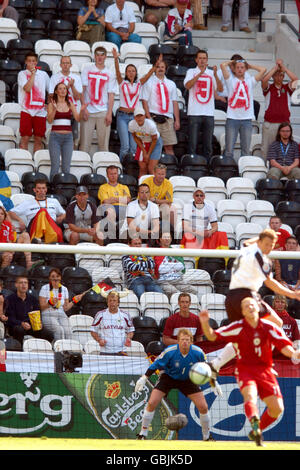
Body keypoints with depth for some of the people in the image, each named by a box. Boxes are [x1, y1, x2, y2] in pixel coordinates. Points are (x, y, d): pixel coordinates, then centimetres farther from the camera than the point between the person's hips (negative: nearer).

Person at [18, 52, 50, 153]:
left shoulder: (43, 74, 10)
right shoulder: (22, 74, 0)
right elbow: (27, 89, -15)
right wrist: (32, 73, -14)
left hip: (40, 111, 3)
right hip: (26, 111, -3)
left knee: (39, 139, 4)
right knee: (25, 138, -5)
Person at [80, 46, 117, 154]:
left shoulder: (109, 74, 9)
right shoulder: (87, 69, 7)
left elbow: (111, 95, 6)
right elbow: (82, 90, 2)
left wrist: (109, 113, -4)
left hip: (103, 112, 1)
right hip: (88, 111, -1)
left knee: (103, 142, 0)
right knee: (85, 142, -3)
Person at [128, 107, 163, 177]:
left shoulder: (151, 125, -33)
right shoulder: (131, 125, -23)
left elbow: (154, 140, -17)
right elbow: (135, 137, -3)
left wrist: (148, 154, -10)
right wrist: (144, 151, -5)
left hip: (155, 143, -3)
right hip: (142, 143, 4)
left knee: (151, 169, -14)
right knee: (142, 168, -1)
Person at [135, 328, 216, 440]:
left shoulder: (198, 353, -23)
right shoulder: (169, 352, -29)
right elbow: (156, 365, -14)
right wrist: (144, 378, -13)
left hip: (187, 379, 2)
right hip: (168, 377, -2)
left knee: (203, 407, -7)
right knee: (152, 403, -17)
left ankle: (207, 436, 15)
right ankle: (142, 434, -1)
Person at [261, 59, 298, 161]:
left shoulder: (288, 88, 11)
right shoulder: (268, 88, 8)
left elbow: (295, 79, -7)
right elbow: (264, 80, -13)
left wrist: (283, 67, -8)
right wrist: (276, 67, -8)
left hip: (284, 123, 1)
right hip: (269, 124, -1)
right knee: (266, 149, 0)